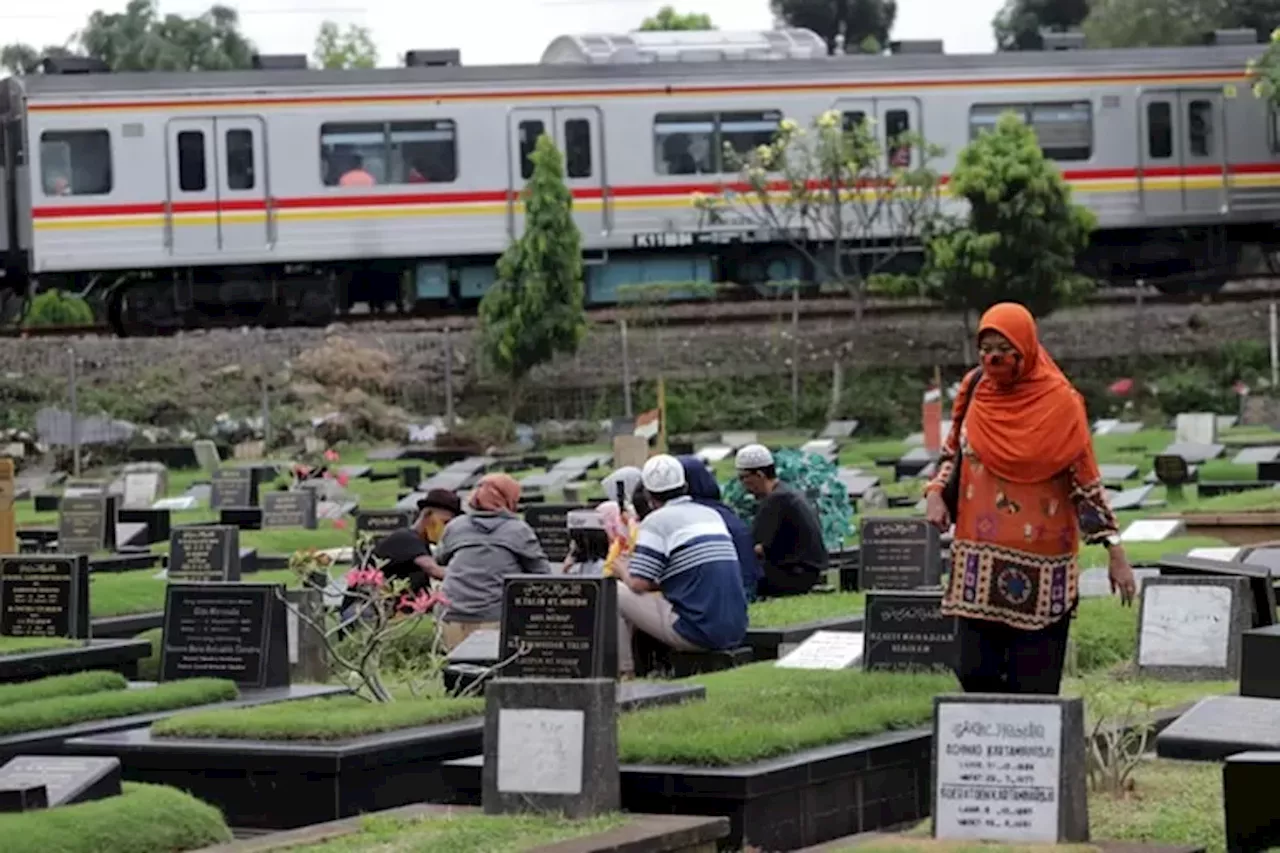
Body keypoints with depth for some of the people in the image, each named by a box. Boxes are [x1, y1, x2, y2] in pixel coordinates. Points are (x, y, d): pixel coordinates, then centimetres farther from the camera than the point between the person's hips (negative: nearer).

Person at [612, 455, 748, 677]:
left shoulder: (656, 522, -5)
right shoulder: (713, 515, 17)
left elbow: (638, 584, -10)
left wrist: (621, 569, 13)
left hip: (697, 634, -7)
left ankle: (624, 672, 7)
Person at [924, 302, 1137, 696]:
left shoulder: (1058, 401, -6)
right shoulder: (974, 389, 6)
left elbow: (1087, 481, -5)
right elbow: (952, 449, 20)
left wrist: (1116, 553, -8)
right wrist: (935, 491, -1)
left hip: (1041, 564, -4)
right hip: (980, 557, 4)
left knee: (1033, 684, -4)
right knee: (974, 671, -1)